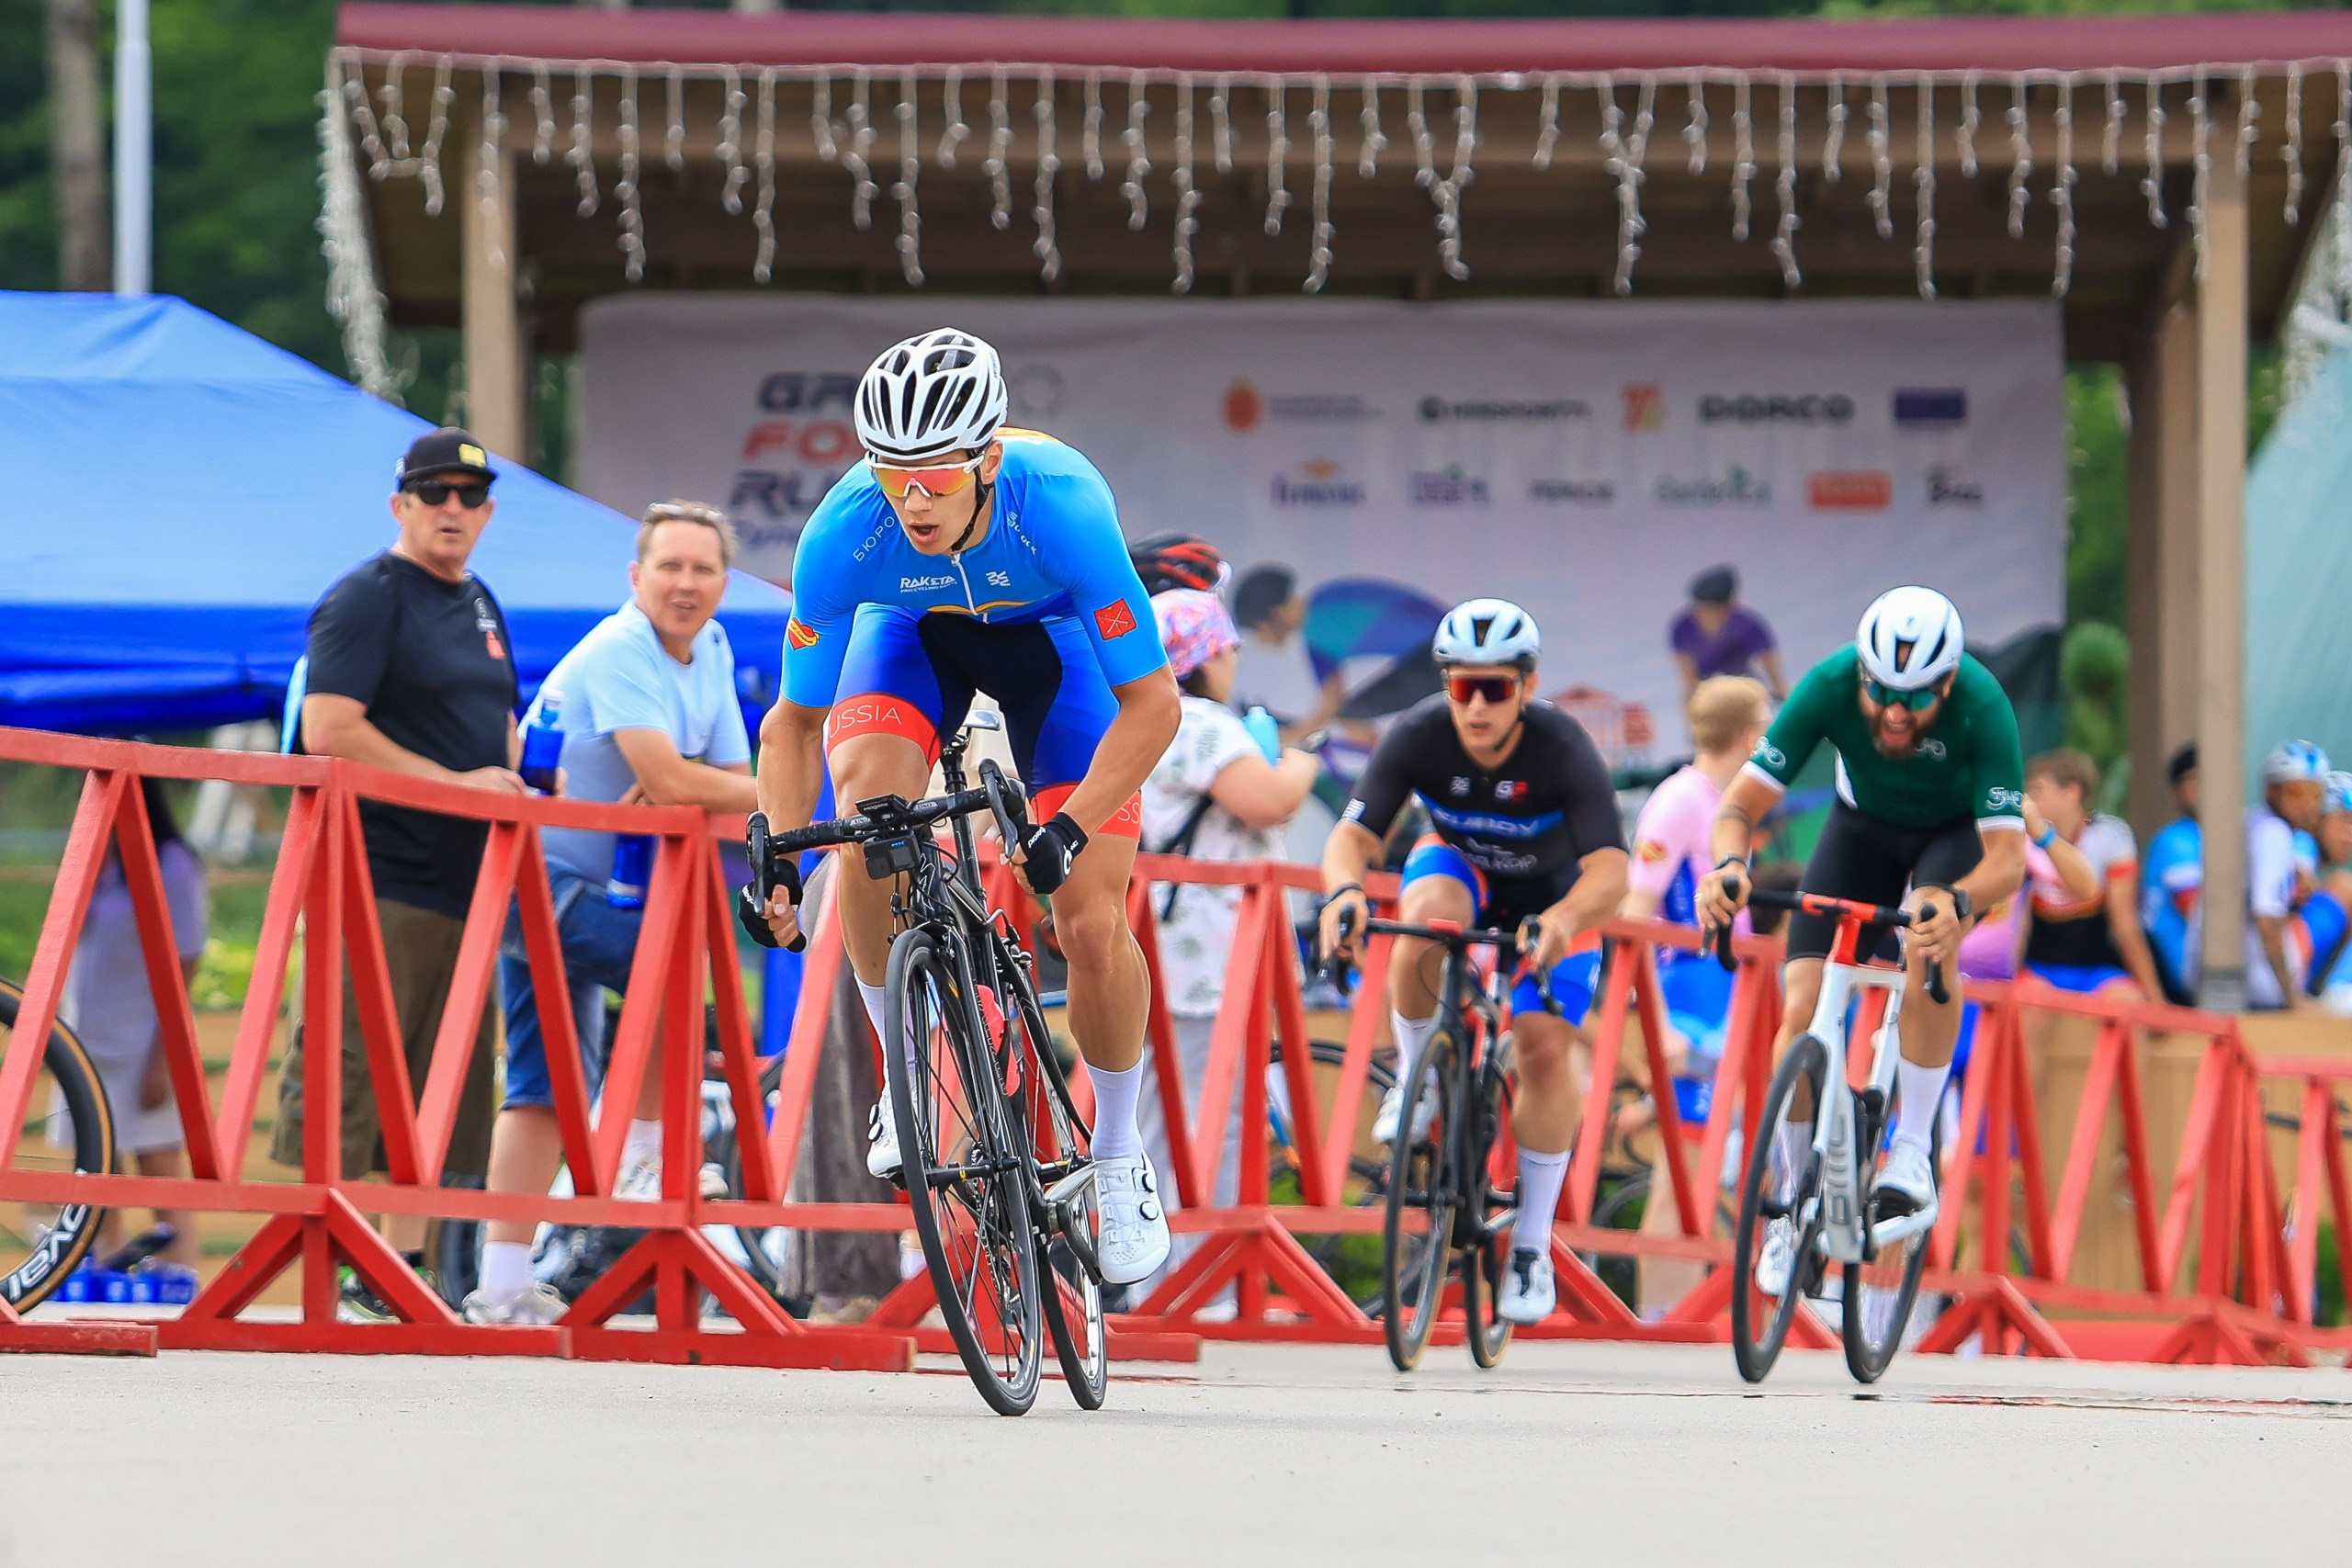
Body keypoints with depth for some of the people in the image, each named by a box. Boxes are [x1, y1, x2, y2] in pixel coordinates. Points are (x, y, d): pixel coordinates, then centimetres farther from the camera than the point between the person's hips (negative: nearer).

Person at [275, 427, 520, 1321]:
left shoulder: (480, 607, 20)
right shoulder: (367, 600, -6)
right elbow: (329, 730, -16)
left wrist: (507, 782, 8)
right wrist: (454, 783, -16)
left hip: (463, 880, 9)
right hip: (379, 880, -9)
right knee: (348, 1078, -11)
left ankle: (404, 1265, 16)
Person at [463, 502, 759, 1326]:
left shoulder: (710, 653, 7)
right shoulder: (617, 654, -20)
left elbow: (732, 782, 4)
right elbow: (669, 779, -29)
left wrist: (675, 791, -18)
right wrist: (764, 794, -14)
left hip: (589, 888, 9)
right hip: (537, 878, -9)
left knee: (546, 1086, 6)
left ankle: (503, 1283, 6)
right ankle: (646, 1155, -13)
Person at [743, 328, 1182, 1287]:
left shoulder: (1063, 508, -40)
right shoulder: (843, 533, -34)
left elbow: (1151, 702, -31)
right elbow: (796, 720, -19)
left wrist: (1072, 828, -42)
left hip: (1048, 633, -1)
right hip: (913, 632, 1)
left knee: (1093, 927, -11)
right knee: (867, 793, -31)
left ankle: (1118, 1157, 14)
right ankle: (906, 1079, -12)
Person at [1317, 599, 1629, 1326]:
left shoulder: (1564, 750, -34)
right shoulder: (1418, 736, -29)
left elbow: (1609, 870, -42)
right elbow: (1353, 834, -34)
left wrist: (1564, 919, -64)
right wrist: (1344, 890, -58)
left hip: (1554, 893, -1)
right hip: (1458, 864, 1)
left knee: (1545, 1046, -17)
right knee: (1429, 917, -36)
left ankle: (1531, 1245, -3)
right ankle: (1415, 1076, -9)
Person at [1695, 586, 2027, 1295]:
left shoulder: (1980, 707, -37)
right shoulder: (1829, 685, -32)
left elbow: (2008, 857, -39)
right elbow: (1741, 802, -29)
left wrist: (1956, 902, -60)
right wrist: (1730, 864, -52)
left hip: (1958, 830, -2)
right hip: (1864, 824, 2)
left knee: (1929, 941, -35)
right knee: (1802, 1010, -12)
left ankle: (1913, 1151, -24)